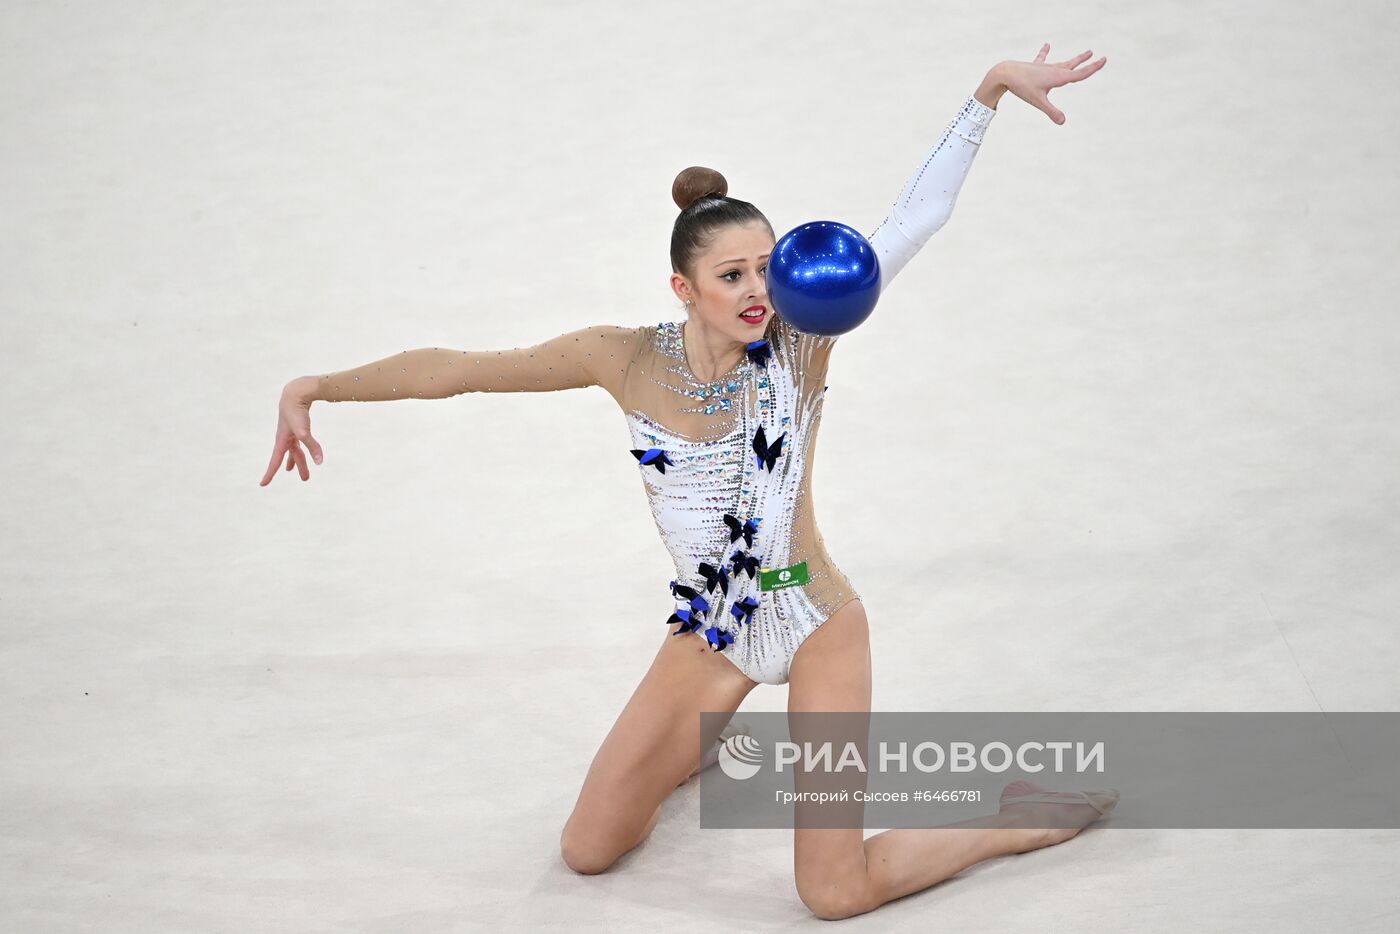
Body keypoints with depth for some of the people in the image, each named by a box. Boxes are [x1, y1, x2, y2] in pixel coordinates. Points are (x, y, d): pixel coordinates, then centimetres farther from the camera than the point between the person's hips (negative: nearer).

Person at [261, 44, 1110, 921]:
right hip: (708, 630, 3)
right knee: (588, 851, 9)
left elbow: (917, 216, -20)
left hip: (814, 621, -3)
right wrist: (319, 386, -5)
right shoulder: (630, 361, -11)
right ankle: (706, 738, 39)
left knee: (838, 895, -8)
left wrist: (993, 87, -26)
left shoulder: (801, 338, -16)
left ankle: (1025, 817, 16)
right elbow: (460, 367, -6)